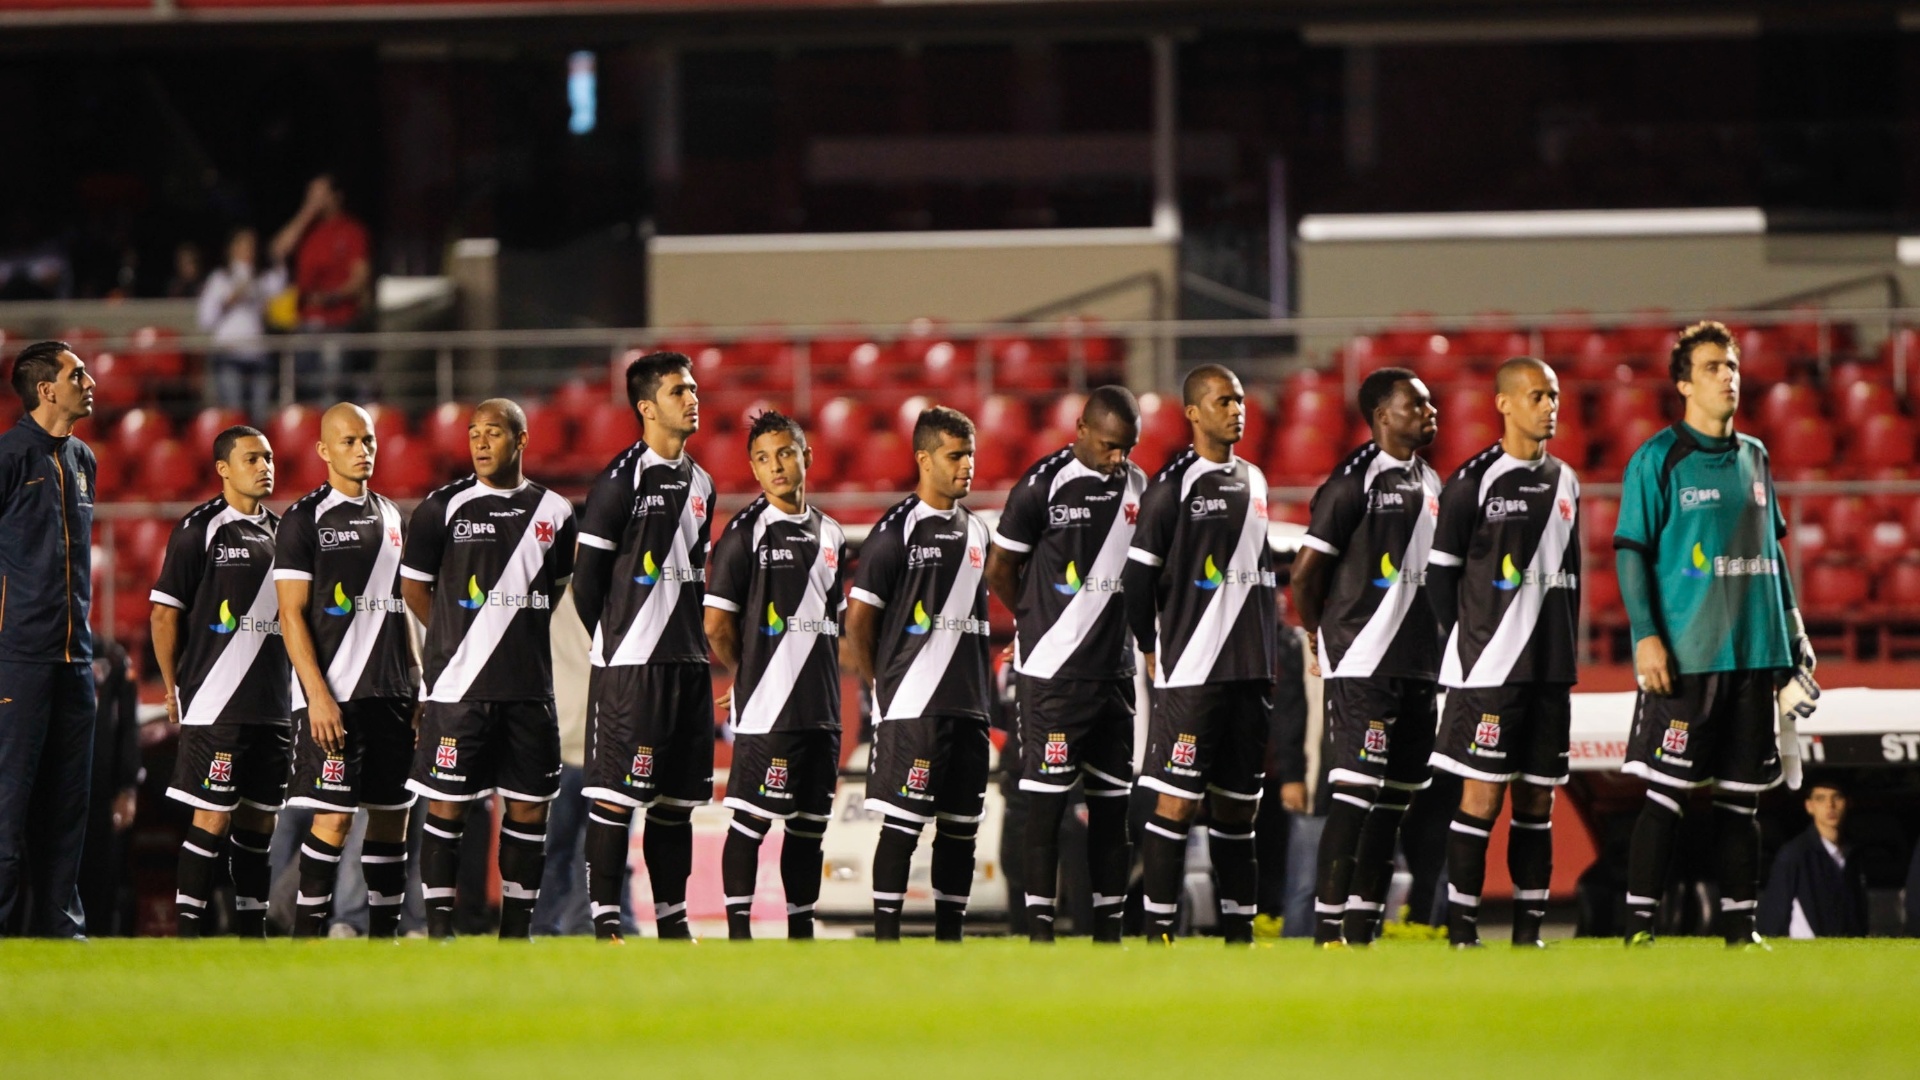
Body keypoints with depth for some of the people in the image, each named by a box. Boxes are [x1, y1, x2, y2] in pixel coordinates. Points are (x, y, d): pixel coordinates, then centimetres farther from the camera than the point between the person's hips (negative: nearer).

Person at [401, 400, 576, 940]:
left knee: (529, 808, 4)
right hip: (456, 688, -3)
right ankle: (439, 931, 0)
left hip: (530, 687, 3)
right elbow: (413, 587, 7)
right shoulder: (444, 507, -2)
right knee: (446, 806, -4)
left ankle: (516, 932, 12)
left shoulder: (553, 511, 7)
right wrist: (460, 638, 10)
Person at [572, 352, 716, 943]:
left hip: (688, 666, 7)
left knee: (677, 799, 9)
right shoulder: (621, 482, -9)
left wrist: (690, 640, 14)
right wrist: (616, 647, -1)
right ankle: (605, 922, -5)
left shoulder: (700, 484, 14)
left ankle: (672, 920, 15)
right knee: (615, 797, -7)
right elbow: (586, 582, -7)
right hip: (629, 669, -7)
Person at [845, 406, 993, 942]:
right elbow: (857, 617, -5)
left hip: (968, 705, 7)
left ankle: (950, 940, 13)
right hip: (911, 708, -7)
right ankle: (886, 941, -6)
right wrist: (882, 685, 2)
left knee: (961, 826, 7)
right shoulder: (897, 530, -7)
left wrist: (978, 686, 16)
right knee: (902, 823, -8)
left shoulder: (976, 531, 14)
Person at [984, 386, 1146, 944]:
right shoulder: (1043, 487, -9)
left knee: (1113, 802, 7)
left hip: (1114, 669, 6)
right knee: (1046, 803, -6)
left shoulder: (1138, 487, 9)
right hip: (1052, 670, -6)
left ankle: (1109, 930, 11)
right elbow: (1000, 571, -1)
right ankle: (1039, 931, -5)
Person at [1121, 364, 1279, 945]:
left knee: (1237, 805, 9)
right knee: (1177, 803, -8)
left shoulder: (1253, 481, 15)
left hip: (1250, 673, 7)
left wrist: (1269, 656, 17)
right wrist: (1152, 651, -1)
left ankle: (1240, 931, 13)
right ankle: (1158, 933, -6)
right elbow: (1138, 574, -7)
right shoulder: (1174, 484, -7)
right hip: (1191, 673, -7)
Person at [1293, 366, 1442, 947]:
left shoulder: (1428, 483, 15)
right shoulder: (1355, 482, -10)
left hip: (1418, 668, 8)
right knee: (1355, 796, -12)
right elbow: (1304, 574, -9)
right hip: (1363, 667, -8)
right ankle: (1327, 930, -11)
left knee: (1393, 802, 8)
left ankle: (1362, 930, 12)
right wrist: (1324, 642, 4)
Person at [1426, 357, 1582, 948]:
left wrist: (1567, 650, 13)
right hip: (1489, 670, -6)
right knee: (1483, 794, -8)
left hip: (1550, 670, 6)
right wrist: (1463, 649, -3)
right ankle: (1461, 928, -6)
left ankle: (1528, 930, 9)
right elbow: (1441, 573, -3)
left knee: (1537, 798, 6)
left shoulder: (1564, 482, 13)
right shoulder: (1474, 482, -6)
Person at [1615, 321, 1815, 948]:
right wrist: (1645, 636, -13)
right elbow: (1630, 550, -5)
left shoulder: (1754, 457, 15)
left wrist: (1791, 630, 17)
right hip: (1685, 655, -6)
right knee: (1666, 791, -7)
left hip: (1754, 654, 6)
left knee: (1741, 795, 7)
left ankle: (1740, 926, 12)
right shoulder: (1658, 459, -3)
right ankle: (1640, 925, -4)